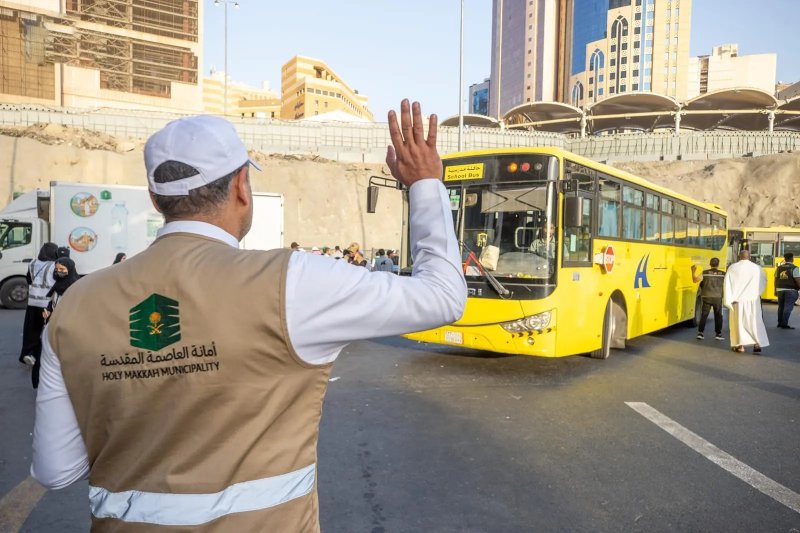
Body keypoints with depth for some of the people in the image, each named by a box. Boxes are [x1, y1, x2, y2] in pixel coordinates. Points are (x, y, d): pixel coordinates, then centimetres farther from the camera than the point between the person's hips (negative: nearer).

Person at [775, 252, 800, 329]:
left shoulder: (779, 268, 8)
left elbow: (776, 280, 11)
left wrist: (775, 290, 17)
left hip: (780, 290, 6)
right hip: (790, 290, -6)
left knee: (781, 307, 14)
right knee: (788, 307, -4)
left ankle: (780, 323, 20)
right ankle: (784, 324, -7)